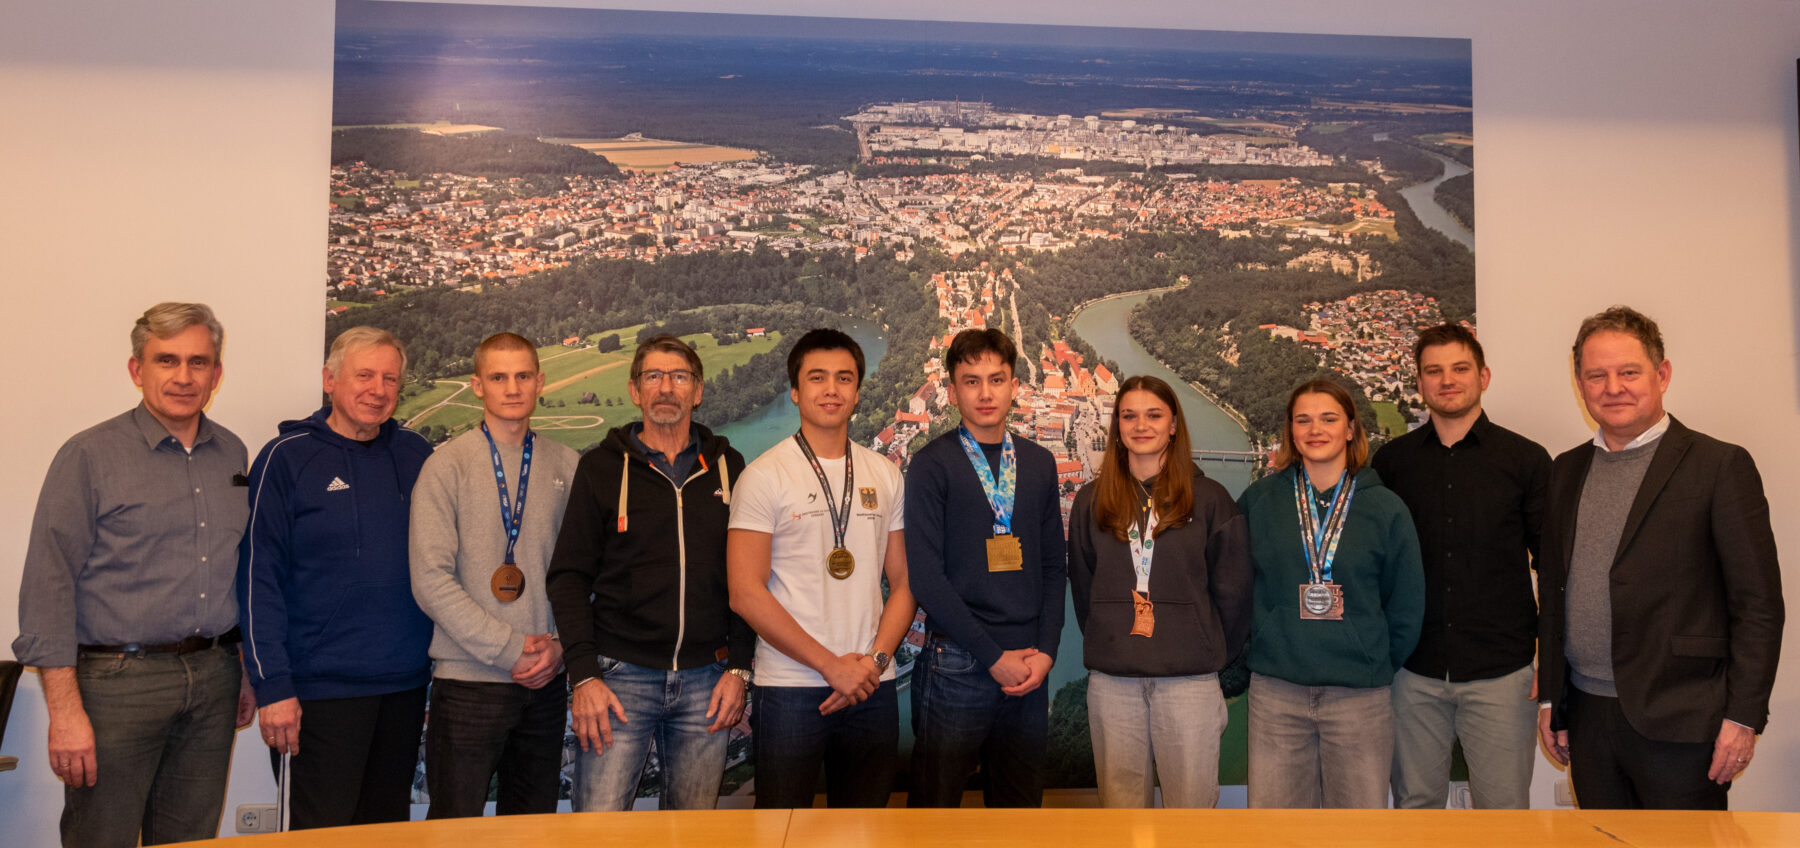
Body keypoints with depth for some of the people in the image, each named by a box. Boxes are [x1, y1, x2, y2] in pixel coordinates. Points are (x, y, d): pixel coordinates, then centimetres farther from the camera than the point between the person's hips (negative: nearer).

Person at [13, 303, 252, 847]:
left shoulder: (233, 455, 10)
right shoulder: (90, 456, -5)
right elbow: (48, 586, -9)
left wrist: (247, 671, 14)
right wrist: (65, 710, -13)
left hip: (213, 680, 5)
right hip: (118, 681, -4)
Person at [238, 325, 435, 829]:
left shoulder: (415, 455, 7)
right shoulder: (287, 458, -6)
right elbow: (258, 581, -9)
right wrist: (272, 687, -13)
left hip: (405, 685, 5)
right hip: (319, 690, -4)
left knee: (391, 829, 16)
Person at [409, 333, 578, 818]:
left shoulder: (567, 466, 7)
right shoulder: (447, 466, -4)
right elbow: (431, 581, -11)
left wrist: (560, 644, -6)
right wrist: (510, 649, -13)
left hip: (547, 679, 4)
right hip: (468, 680, -3)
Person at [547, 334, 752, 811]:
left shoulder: (727, 468, 8)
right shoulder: (602, 467, 3)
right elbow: (570, 577, 1)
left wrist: (739, 667, 1)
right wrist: (584, 675, -8)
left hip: (705, 681, 2)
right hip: (621, 677, -1)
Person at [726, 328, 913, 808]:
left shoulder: (886, 476, 10)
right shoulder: (764, 476, -4)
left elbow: (903, 583, 11)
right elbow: (746, 593, -10)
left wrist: (875, 659, -6)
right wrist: (832, 665, -12)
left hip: (873, 686, 4)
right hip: (790, 688, -4)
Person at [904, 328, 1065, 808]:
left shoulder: (1039, 463, 11)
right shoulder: (932, 466, -4)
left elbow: (1054, 564, 12)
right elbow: (925, 575, -10)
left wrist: (1046, 649, -1)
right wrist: (995, 656, -11)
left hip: (1028, 667, 4)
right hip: (956, 664, -4)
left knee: (1021, 804, 12)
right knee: (937, 802, 4)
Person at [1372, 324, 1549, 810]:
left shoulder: (1526, 459, 1)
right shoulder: (1391, 461, 5)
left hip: (1501, 673, -1)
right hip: (1414, 671, 2)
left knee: (1505, 811, 5)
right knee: (1415, 806, 11)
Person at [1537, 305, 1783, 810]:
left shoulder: (1720, 466, -4)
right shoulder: (1567, 471, 11)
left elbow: (1760, 603, -6)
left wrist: (1744, 716, -10)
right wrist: (1550, 697, 12)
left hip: (1678, 724, -4)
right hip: (1587, 717, 5)